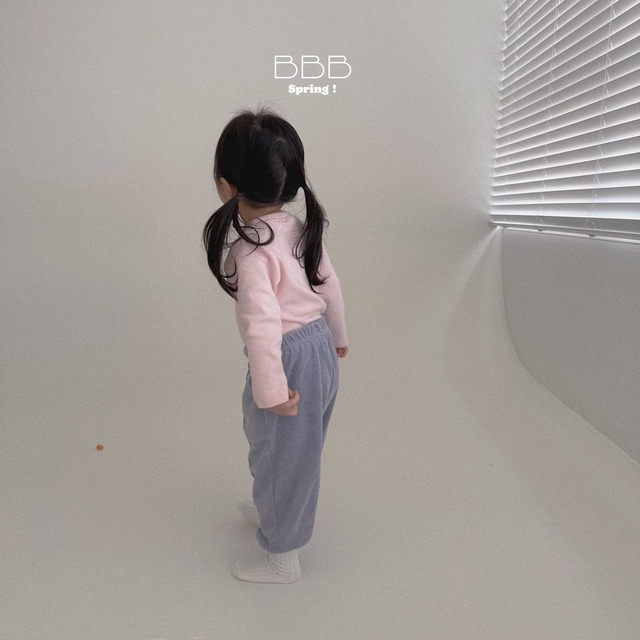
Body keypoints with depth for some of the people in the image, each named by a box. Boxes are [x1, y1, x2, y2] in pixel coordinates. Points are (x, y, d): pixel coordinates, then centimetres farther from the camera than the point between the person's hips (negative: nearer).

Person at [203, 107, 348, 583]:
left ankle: (281, 557, 34)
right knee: (297, 447, 28)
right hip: (320, 349, 9)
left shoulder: (250, 250, -25)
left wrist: (271, 389, -24)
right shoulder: (302, 228, 0)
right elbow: (330, 284, 10)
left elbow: (261, 323, -32)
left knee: (281, 452, 11)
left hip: (290, 358, -9)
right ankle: (274, 510, 56)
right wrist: (337, 336, 23)